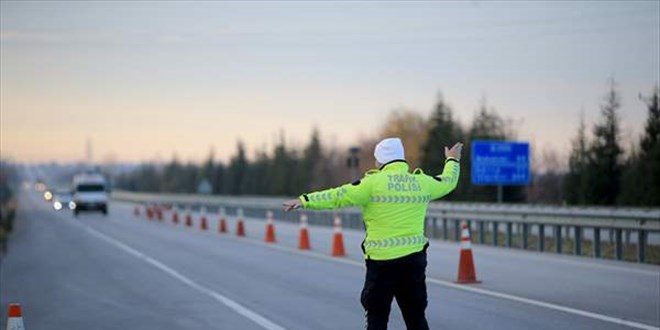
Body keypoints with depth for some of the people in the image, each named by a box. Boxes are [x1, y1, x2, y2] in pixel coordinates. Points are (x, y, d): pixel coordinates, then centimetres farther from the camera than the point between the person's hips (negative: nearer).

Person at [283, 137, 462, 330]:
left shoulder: (374, 183, -8)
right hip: (414, 259, 4)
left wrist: (305, 200, -6)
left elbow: (338, 196, -10)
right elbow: (448, 182, 25)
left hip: (382, 261, -4)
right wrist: (452, 160, 46)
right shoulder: (422, 183, 6)